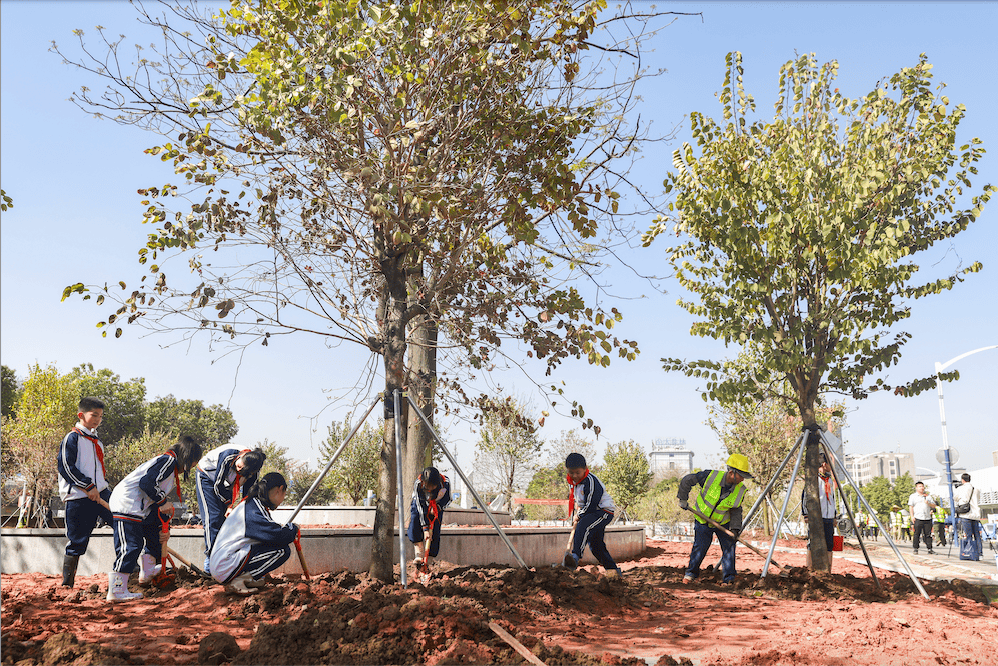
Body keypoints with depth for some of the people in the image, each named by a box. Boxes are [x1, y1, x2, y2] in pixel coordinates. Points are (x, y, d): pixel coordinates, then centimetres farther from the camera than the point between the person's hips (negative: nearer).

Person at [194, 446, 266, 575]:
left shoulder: (253, 471, -24)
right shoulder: (228, 456, -38)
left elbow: (247, 496, -10)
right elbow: (217, 485, -26)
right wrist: (229, 505, -16)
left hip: (225, 484, 5)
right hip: (206, 477, -5)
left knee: (228, 519, -3)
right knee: (213, 517, -15)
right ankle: (210, 558, -13)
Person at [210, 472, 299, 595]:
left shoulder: (249, 503, 15)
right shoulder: (254, 510, -16)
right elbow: (278, 535, -23)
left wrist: (290, 533, 17)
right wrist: (293, 528, -2)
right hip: (226, 569, -10)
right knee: (282, 550, -15)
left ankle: (246, 579, 5)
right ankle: (238, 582, -12)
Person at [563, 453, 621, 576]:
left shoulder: (591, 482, -23)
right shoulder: (571, 481, 4)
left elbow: (591, 505, -22)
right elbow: (573, 498, 24)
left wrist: (578, 516, -10)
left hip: (604, 511, -9)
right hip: (590, 515, 9)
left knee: (583, 526, -35)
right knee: (595, 544, 8)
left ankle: (575, 556, -52)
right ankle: (613, 569, 22)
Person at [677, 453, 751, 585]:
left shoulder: (740, 490, -18)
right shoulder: (710, 476, -28)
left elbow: (736, 510, -4)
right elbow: (687, 480, -15)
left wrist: (735, 528, -18)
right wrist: (683, 500, -8)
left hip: (723, 522, 3)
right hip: (703, 520, -2)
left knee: (729, 546, -7)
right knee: (700, 547, -2)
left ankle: (728, 578, 8)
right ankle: (691, 573, 22)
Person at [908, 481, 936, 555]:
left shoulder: (928, 496, 19)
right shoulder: (913, 496, 11)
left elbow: (934, 506, 18)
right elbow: (911, 506, 5)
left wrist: (928, 503, -3)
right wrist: (912, 516, -6)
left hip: (928, 518, 3)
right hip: (918, 518, -3)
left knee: (928, 534, 1)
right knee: (917, 534, -4)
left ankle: (930, 549, 5)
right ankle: (915, 549, 1)